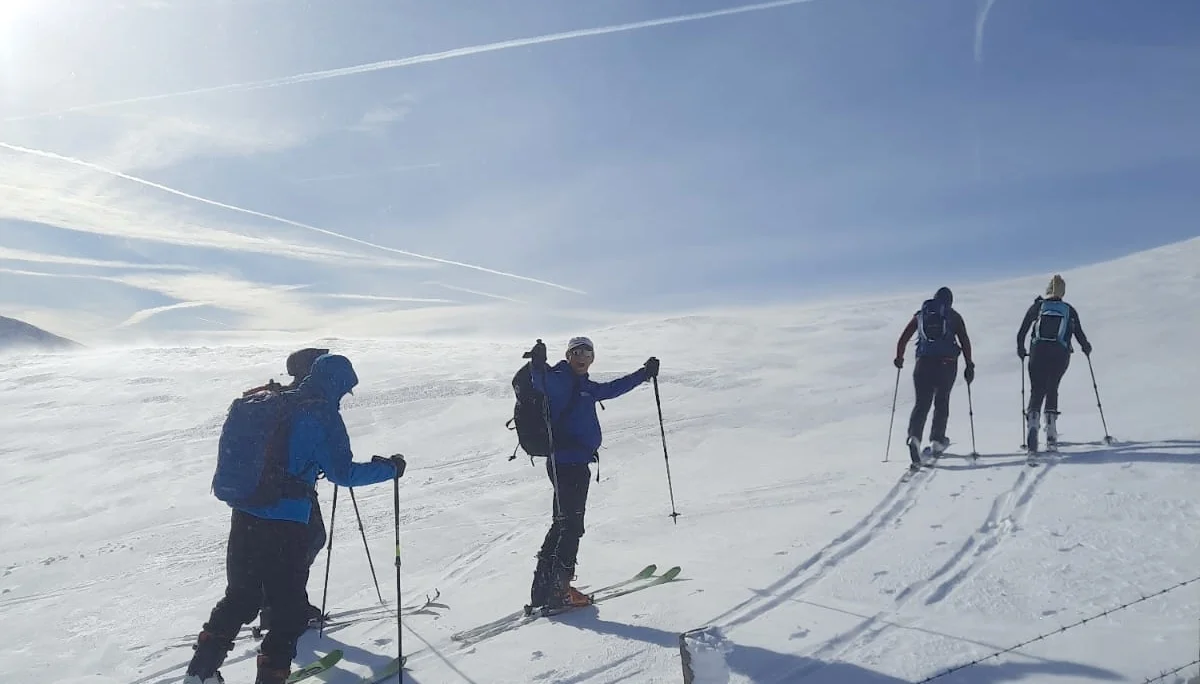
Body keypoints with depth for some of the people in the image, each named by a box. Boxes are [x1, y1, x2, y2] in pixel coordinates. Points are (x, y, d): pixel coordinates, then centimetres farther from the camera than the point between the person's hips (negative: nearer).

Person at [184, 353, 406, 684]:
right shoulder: (322, 415, -11)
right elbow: (343, 474, -11)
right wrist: (390, 468, 1)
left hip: (244, 517, 7)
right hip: (285, 527, -7)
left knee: (239, 598, 23)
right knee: (288, 611, 8)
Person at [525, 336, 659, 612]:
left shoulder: (585, 387, 21)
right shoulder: (557, 379, -5)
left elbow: (613, 388, 35)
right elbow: (541, 382, -27)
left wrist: (644, 373, 40)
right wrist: (538, 365, -47)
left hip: (578, 464, 10)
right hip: (566, 462, -10)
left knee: (562, 525, 13)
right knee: (571, 525, -8)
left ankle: (543, 589, 21)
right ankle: (558, 589, -4)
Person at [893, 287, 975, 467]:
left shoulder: (920, 315, 13)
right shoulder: (954, 316, 9)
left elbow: (903, 339, 9)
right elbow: (965, 342, 1)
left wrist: (899, 358, 21)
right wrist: (969, 366, 5)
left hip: (924, 363, 1)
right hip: (947, 363, -1)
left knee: (922, 403, -2)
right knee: (942, 401, 17)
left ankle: (914, 436, -25)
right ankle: (937, 440, 19)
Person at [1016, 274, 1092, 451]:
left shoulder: (1037, 306, 9)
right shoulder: (1070, 310, 11)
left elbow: (1021, 333, 5)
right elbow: (1080, 335, 13)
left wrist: (1021, 350, 21)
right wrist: (1086, 348, 33)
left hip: (1038, 353, -1)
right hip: (1061, 355, 1)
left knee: (1037, 391, 3)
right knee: (1052, 389, 16)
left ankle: (1032, 421, -24)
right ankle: (1051, 433, 9)